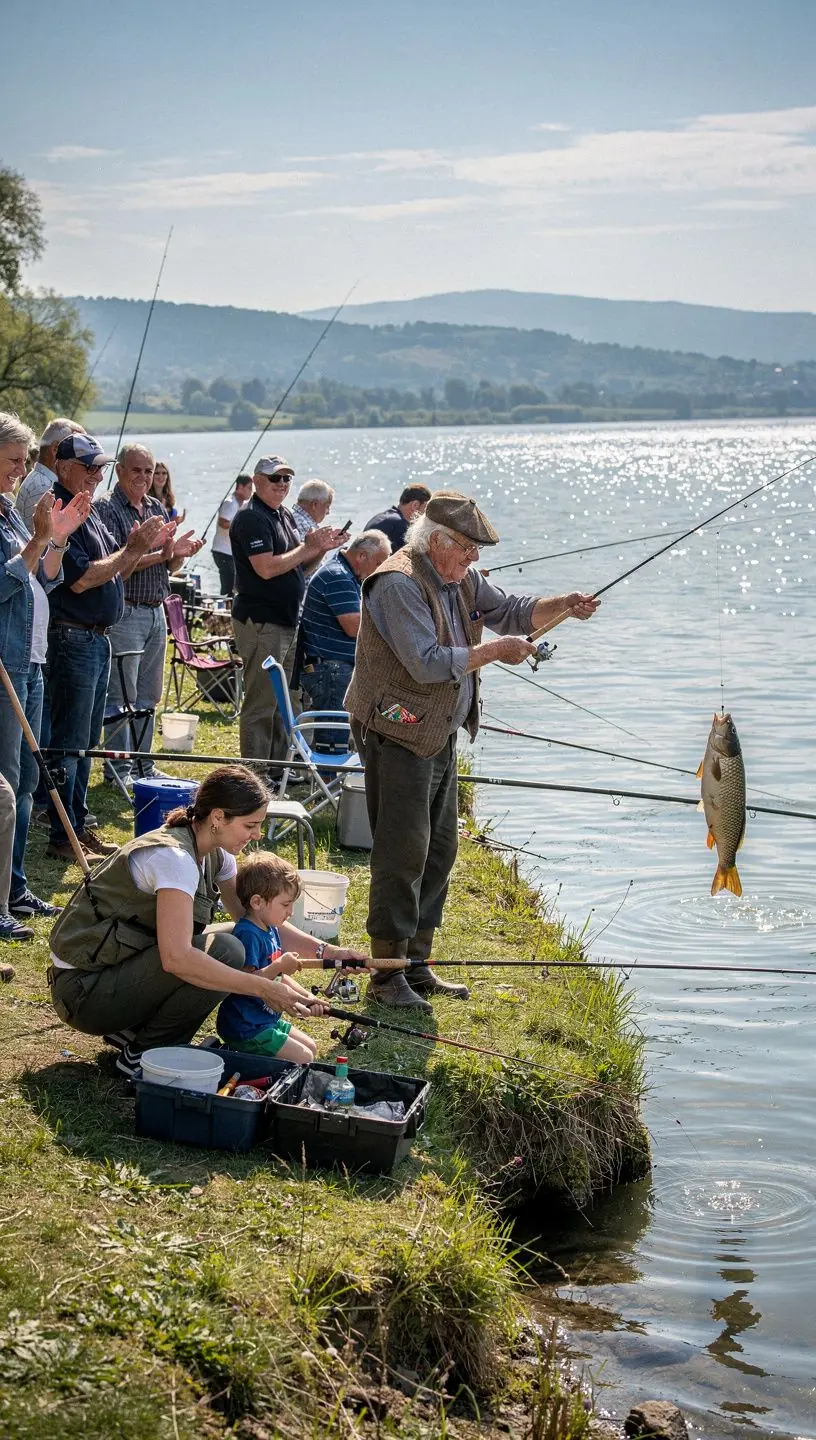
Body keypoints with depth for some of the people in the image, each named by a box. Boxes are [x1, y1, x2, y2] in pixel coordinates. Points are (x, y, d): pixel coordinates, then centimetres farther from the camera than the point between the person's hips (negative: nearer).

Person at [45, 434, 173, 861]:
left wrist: (142, 547, 3)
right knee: (69, 742, -5)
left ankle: (78, 826, 23)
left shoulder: (88, 513, 15)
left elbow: (114, 571, 19)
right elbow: (80, 579, -22)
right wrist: (133, 549, -18)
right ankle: (62, 837, 0)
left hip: (98, 639, 10)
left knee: (86, 741, 15)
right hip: (71, 638, -10)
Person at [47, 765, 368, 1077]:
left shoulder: (215, 855, 4)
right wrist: (264, 989, -34)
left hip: (122, 968, 9)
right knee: (225, 952, -23)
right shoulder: (174, 857, -24)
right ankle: (143, 1055, -9)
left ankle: (131, 1028, 8)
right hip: (85, 991, -9)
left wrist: (325, 951, 1)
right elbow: (177, 958, -35)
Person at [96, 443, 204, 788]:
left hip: (156, 611, 8)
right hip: (125, 613, -8)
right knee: (121, 697, -3)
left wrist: (180, 553, -8)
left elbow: (171, 566, 14)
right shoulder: (106, 508, -9)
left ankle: (143, 764, 20)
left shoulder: (157, 507, 13)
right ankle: (118, 769, 3)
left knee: (148, 696, 13)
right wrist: (161, 553, -20)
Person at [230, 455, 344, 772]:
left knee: (280, 702, 17)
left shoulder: (285, 516, 15)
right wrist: (309, 547, -17)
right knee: (261, 704, -6)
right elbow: (267, 568, -23)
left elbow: (297, 564, 22)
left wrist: (321, 548, 3)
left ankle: (277, 769, 27)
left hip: (286, 621, 10)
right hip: (261, 623, -10)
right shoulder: (251, 518, -14)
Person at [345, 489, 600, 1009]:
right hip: (398, 736, -10)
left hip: (441, 735, 10)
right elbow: (428, 663, -26)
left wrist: (562, 606, 0)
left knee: (439, 850, 13)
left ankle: (417, 964, 23)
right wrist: (494, 651, -19)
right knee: (403, 853, -8)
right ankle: (388, 975, 1)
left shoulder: (461, 579, 9)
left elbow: (510, 610, 18)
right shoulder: (398, 585, -20)